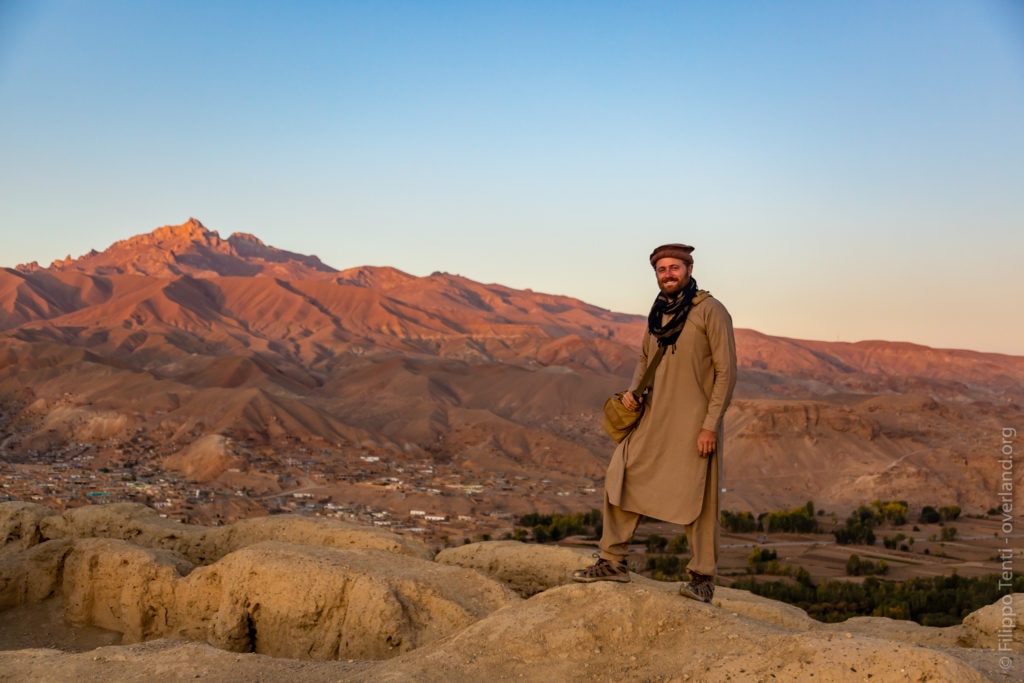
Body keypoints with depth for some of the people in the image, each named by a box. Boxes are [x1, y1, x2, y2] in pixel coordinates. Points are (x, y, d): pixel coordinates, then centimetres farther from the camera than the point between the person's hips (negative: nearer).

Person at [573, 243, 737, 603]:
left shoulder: (710, 310, -9)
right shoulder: (657, 312, 11)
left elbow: (726, 371, -10)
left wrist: (711, 424, -15)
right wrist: (632, 390, 4)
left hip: (694, 424, -6)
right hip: (652, 416, 6)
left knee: (697, 499, 0)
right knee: (620, 478, 4)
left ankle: (702, 577, 14)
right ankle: (613, 562, 15)